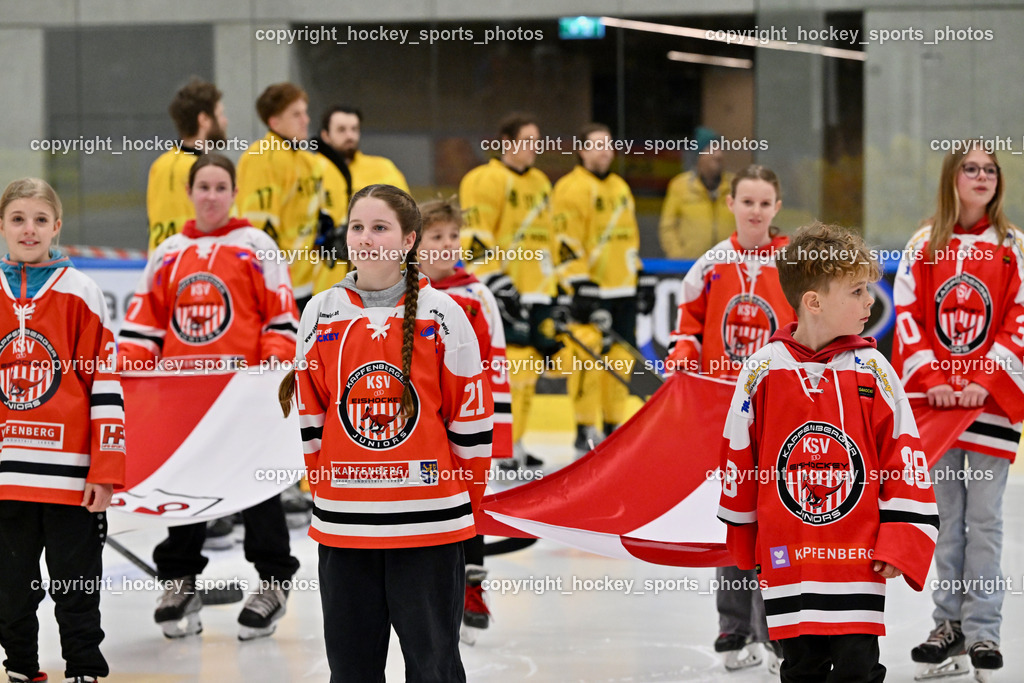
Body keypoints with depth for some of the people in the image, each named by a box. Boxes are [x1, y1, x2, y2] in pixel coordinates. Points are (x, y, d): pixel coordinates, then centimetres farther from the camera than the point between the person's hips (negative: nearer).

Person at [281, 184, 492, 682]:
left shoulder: (441, 313, -3)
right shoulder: (320, 313, 5)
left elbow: (472, 416, 1)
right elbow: (310, 416, 11)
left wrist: (465, 499, 3)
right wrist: (328, 488, 10)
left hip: (430, 527, -3)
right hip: (342, 526, 3)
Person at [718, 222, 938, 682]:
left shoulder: (873, 371, -3)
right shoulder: (762, 371, -4)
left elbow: (903, 456, 0)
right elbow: (738, 458, 6)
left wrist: (901, 544, -5)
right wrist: (742, 541, 13)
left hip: (858, 558, 0)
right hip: (787, 562, 0)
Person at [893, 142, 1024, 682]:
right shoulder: (923, 246, 6)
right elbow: (908, 317, 3)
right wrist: (931, 380, -9)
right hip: (934, 398, 2)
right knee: (945, 515, 6)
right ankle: (948, 622, 14)